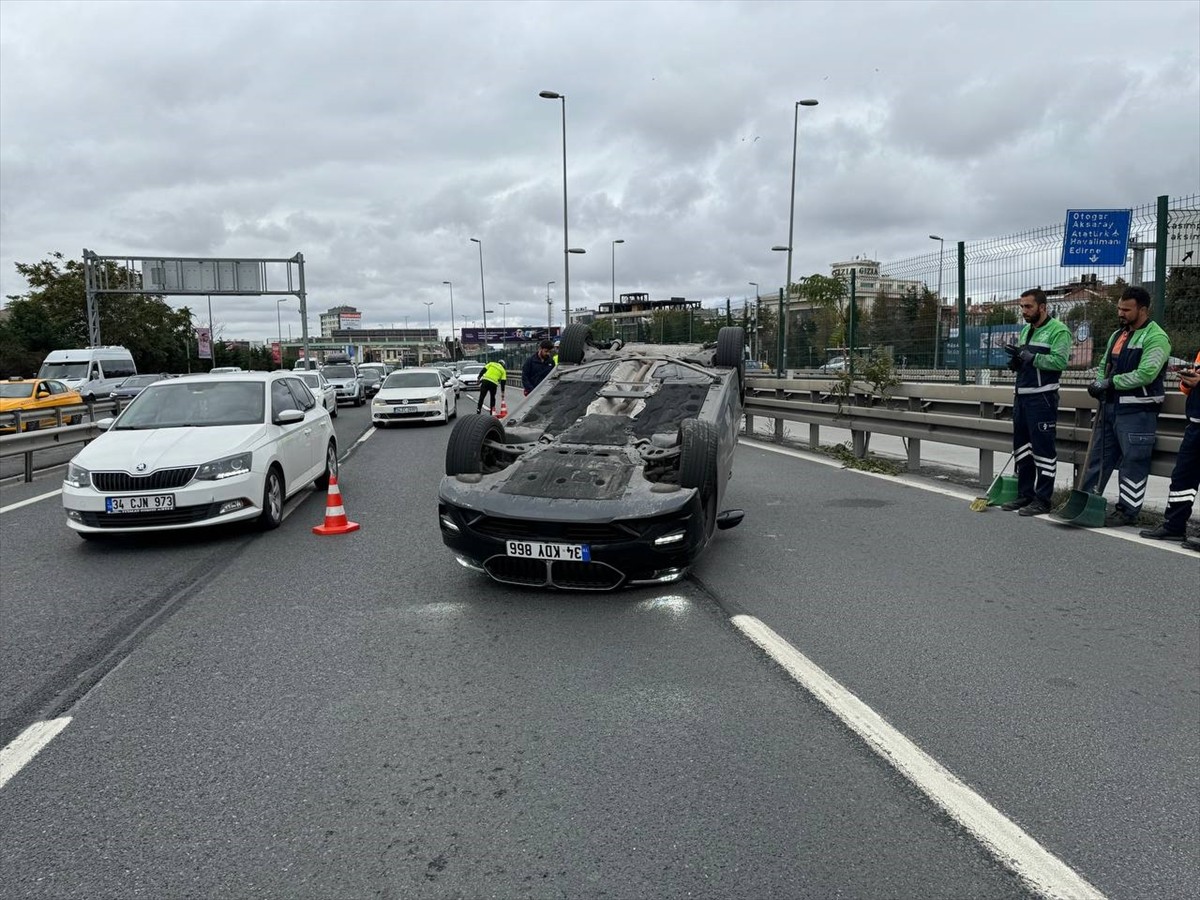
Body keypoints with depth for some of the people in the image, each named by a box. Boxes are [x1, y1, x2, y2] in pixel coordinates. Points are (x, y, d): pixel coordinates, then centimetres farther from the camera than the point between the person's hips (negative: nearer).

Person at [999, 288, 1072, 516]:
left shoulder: (1058, 330, -9)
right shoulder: (1025, 331, 18)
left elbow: (1060, 360, -21)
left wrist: (1028, 356, -23)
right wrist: (1016, 363, 4)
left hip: (1042, 398, -9)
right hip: (1021, 396, 9)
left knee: (1043, 448, -4)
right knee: (1021, 447, 13)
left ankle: (1042, 500, 1)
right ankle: (1025, 495, 22)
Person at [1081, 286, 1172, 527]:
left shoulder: (1156, 337, -10)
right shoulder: (1117, 335, 16)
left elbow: (1145, 374, -21)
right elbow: (1104, 365, 22)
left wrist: (1111, 382, -16)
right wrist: (1099, 383, 1)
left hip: (1137, 410, -8)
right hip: (1111, 406, 8)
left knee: (1133, 461, -3)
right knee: (1099, 455, 11)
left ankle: (1127, 511, 4)